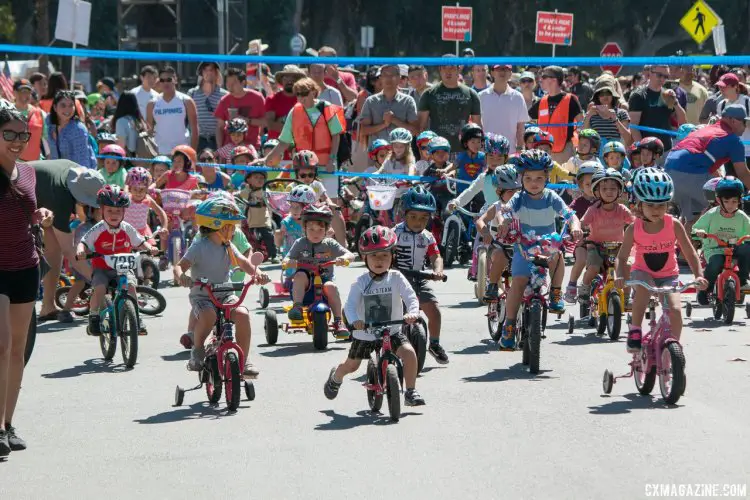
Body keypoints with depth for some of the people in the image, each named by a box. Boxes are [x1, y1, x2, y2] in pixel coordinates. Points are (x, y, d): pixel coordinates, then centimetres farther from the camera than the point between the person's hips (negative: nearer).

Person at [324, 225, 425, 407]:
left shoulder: (396, 278, -9)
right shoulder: (361, 282, -10)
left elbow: (411, 298, -18)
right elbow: (350, 305, -19)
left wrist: (412, 313, -40)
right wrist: (354, 320, -41)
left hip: (392, 331, 0)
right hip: (365, 333, 0)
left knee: (409, 353, -24)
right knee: (351, 365, 14)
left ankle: (411, 392, -10)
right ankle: (336, 377, 51)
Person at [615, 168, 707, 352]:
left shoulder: (674, 225, -12)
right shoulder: (634, 229, -12)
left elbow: (690, 253, -8)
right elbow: (622, 257, -7)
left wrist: (699, 275, -22)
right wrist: (620, 275, -27)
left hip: (668, 276, 1)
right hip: (643, 273, -1)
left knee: (675, 310, -23)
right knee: (644, 285, -37)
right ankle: (635, 330, -23)